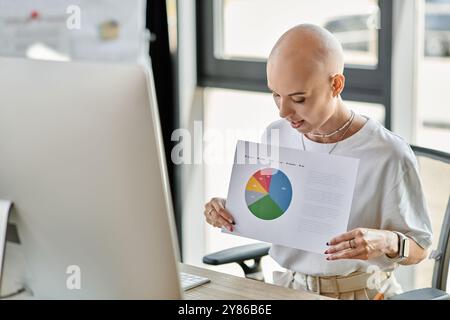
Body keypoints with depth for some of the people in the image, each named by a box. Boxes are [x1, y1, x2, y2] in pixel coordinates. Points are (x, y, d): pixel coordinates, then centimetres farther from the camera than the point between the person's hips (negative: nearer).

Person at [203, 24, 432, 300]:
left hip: (363, 292, -4)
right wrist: (228, 213, -6)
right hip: (289, 286, 4)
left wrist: (387, 243, -26)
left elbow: (420, 248, -5)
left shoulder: (390, 156, -17)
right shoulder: (275, 137, 0)